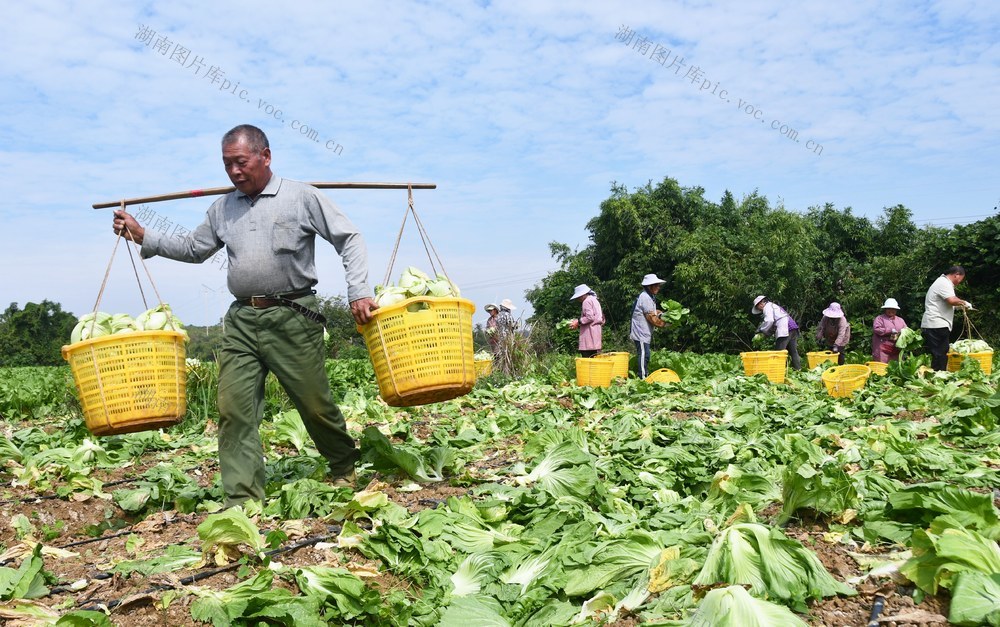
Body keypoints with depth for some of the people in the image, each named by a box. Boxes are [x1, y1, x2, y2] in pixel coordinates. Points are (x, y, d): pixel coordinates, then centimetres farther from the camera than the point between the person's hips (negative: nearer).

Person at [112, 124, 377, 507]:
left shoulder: (302, 197, 0)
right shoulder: (223, 209, 15)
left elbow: (350, 240, -1)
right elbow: (193, 249, 24)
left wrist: (358, 292, -11)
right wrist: (144, 237, 13)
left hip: (292, 318, -4)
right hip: (241, 320, 5)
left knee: (315, 404, 3)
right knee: (234, 410, -4)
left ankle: (344, 468, 29)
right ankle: (242, 501, 3)